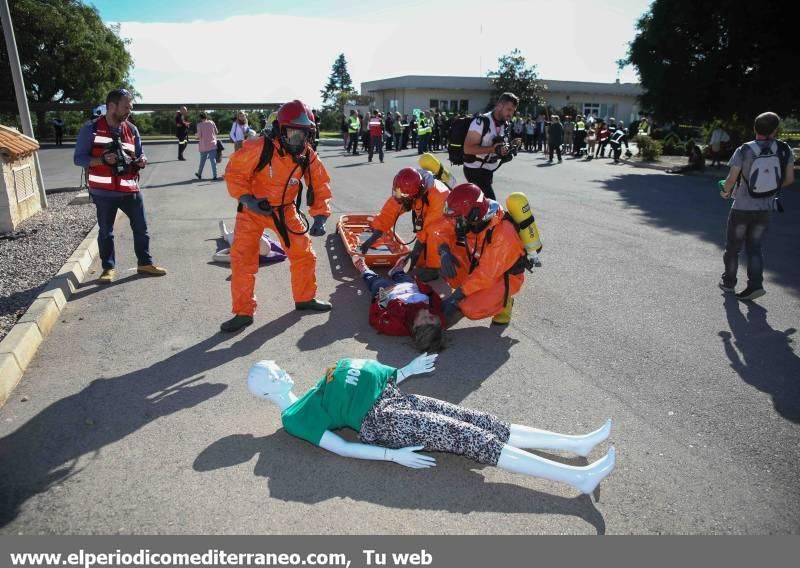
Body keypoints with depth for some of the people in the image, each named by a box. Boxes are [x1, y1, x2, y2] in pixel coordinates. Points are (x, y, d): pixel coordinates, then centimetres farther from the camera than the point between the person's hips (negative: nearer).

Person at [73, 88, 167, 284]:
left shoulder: (132, 130, 5)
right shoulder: (91, 128, -6)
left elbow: (140, 154, 16)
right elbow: (78, 158, -6)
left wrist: (141, 161, -9)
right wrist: (102, 160, -22)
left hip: (130, 190, 3)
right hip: (104, 192, -3)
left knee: (141, 228, 8)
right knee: (105, 232, 7)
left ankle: (145, 263, 23)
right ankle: (108, 268, 21)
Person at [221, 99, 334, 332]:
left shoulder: (308, 157, -12)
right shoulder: (259, 148, -26)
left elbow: (320, 187, -4)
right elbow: (234, 172, -17)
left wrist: (320, 217, -17)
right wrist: (248, 199, -31)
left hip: (285, 210, 4)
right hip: (253, 209, -3)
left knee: (303, 254, 5)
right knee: (242, 258, -10)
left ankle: (305, 298, 27)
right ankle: (243, 312, 4)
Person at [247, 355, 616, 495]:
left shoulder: (311, 398, 22)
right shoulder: (293, 419, -3)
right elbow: (340, 447, -11)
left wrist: (405, 371, 26)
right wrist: (393, 455, -18)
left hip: (392, 400, 8)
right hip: (385, 421, -8)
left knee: (483, 423, -2)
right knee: (473, 439, -17)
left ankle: (577, 443, 1)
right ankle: (578, 476, -16)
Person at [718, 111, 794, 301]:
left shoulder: (744, 151, -14)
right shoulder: (784, 150, -4)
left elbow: (731, 180, -14)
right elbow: (789, 179, 1)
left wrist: (725, 192, 6)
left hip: (742, 208, -3)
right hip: (765, 209, 3)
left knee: (733, 247, 13)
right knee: (754, 248, 13)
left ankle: (729, 282, 24)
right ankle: (755, 284, 1)